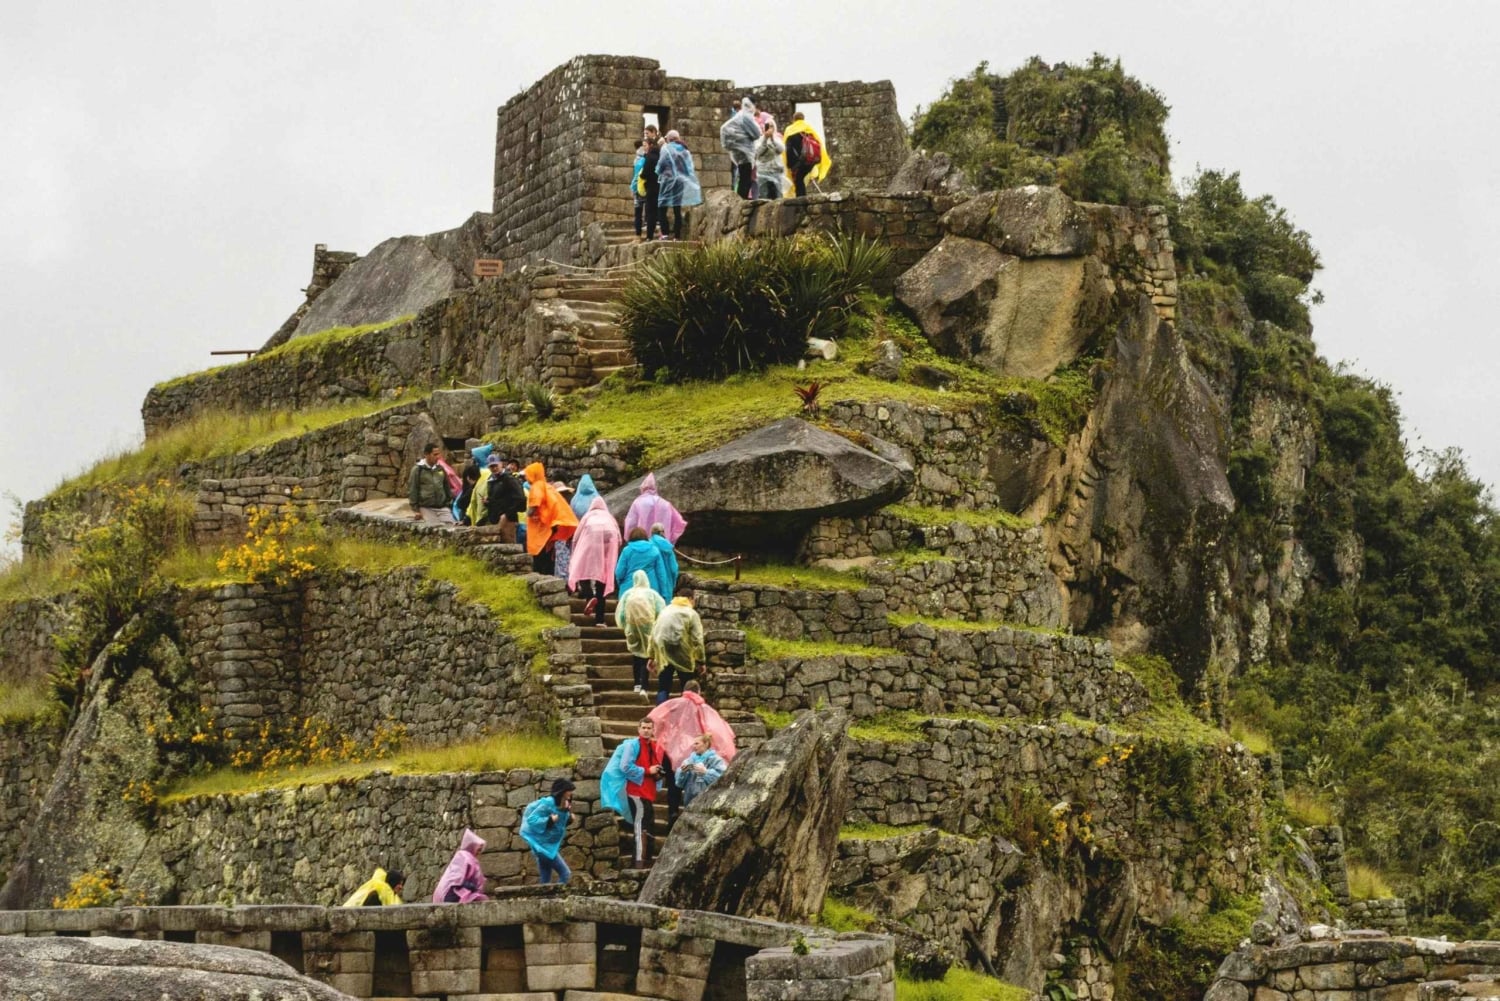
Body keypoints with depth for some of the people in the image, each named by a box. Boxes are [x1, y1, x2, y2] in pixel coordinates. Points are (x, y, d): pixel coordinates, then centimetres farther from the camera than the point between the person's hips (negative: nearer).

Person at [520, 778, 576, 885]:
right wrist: (550, 820, -26)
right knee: (565, 874, -13)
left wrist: (568, 816, 1)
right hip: (544, 845, -9)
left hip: (551, 845, 9)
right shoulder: (548, 803, -19)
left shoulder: (562, 804, 6)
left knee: (545, 882, 8)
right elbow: (531, 820, -20)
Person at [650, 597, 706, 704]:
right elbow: (697, 639, -5)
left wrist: (652, 656, 20)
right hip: (681, 654, -4)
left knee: (663, 688, 7)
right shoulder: (691, 613, 4)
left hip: (662, 652, 4)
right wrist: (700, 661, -2)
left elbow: (653, 634, 17)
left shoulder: (665, 610, 19)